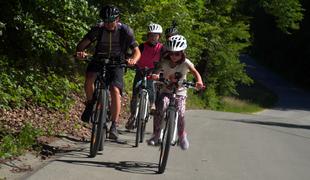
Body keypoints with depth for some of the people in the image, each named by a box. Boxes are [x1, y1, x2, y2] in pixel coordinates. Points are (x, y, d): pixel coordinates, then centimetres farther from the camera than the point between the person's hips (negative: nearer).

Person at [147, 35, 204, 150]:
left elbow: (195, 72, -24)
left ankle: (182, 135, 8)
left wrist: (199, 82, -44)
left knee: (180, 113, -19)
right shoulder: (164, 63, -6)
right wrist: (155, 75, -42)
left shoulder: (185, 63, -11)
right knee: (160, 109, -26)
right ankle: (156, 134, -13)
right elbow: (157, 72, -17)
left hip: (180, 92, -1)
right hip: (166, 91, 1)